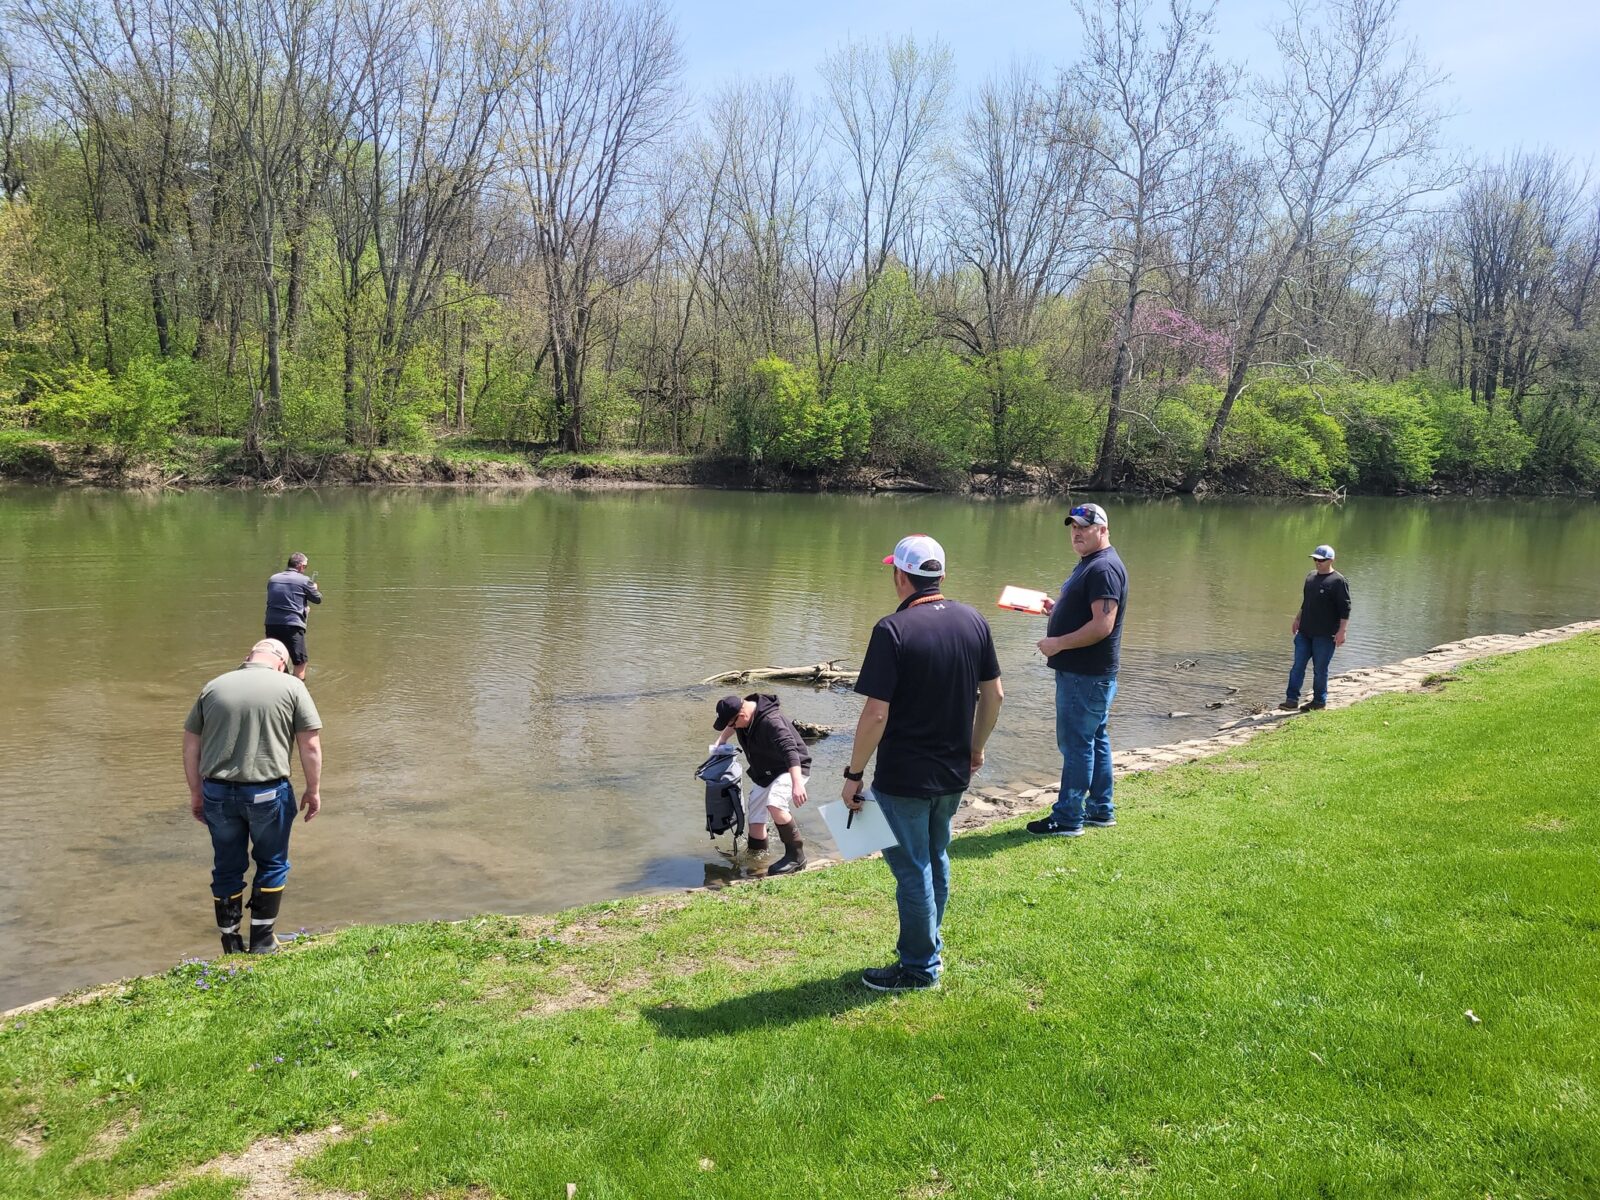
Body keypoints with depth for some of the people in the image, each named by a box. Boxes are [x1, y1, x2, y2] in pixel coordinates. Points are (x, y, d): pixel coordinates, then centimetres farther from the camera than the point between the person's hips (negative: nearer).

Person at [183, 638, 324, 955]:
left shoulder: (213, 687, 11)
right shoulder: (292, 687, 0)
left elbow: (190, 745, 13)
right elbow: (310, 744, -3)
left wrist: (196, 793, 20)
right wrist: (313, 790, 6)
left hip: (217, 792, 3)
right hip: (267, 792, -3)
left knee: (226, 867, 16)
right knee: (272, 864, 15)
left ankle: (231, 945, 25)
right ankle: (261, 941, 19)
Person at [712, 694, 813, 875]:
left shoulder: (771, 722, -34)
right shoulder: (742, 711, -7)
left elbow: (790, 750, -47)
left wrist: (797, 784, -57)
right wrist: (722, 740, 14)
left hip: (791, 770, -9)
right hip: (764, 773, 9)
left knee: (774, 805, -34)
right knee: (754, 820, 9)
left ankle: (796, 856, -24)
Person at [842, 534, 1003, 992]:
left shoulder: (893, 629, -20)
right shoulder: (973, 621, -1)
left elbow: (876, 714, -22)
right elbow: (993, 695, 6)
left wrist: (854, 774, -12)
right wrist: (975, 748, 19)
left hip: (903, 778, -6)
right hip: (954, 774, 6)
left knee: (912, 871, 8)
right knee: (936, 862, 23)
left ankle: (919, 967, 21)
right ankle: (930, 948, 38)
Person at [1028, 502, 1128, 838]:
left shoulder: (1104, 568, -18)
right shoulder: (1089, 564, 16)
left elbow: (1102, 625, -25)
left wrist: (1058, 643, -20)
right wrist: (1055, 609, 8)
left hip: (1086, 675, -11)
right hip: (1084, 672, 11)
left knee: (1076, 744, -5)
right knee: (1095, 741, 16)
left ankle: (1068, 819, 2)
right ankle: (1101, 810, 25)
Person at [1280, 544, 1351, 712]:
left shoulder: (1338, 581, -10)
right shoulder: (1311, 577, 11)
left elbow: (1345, 609, -12)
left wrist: (1341, 631, -16)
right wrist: (1297, 619, 21)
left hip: (1325, 635, -6)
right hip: (1304, 632, 7)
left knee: (1320, 669, 2)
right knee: (1297, 666, 4)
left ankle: (1319, 701, 15)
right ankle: (1292, 699, 6)